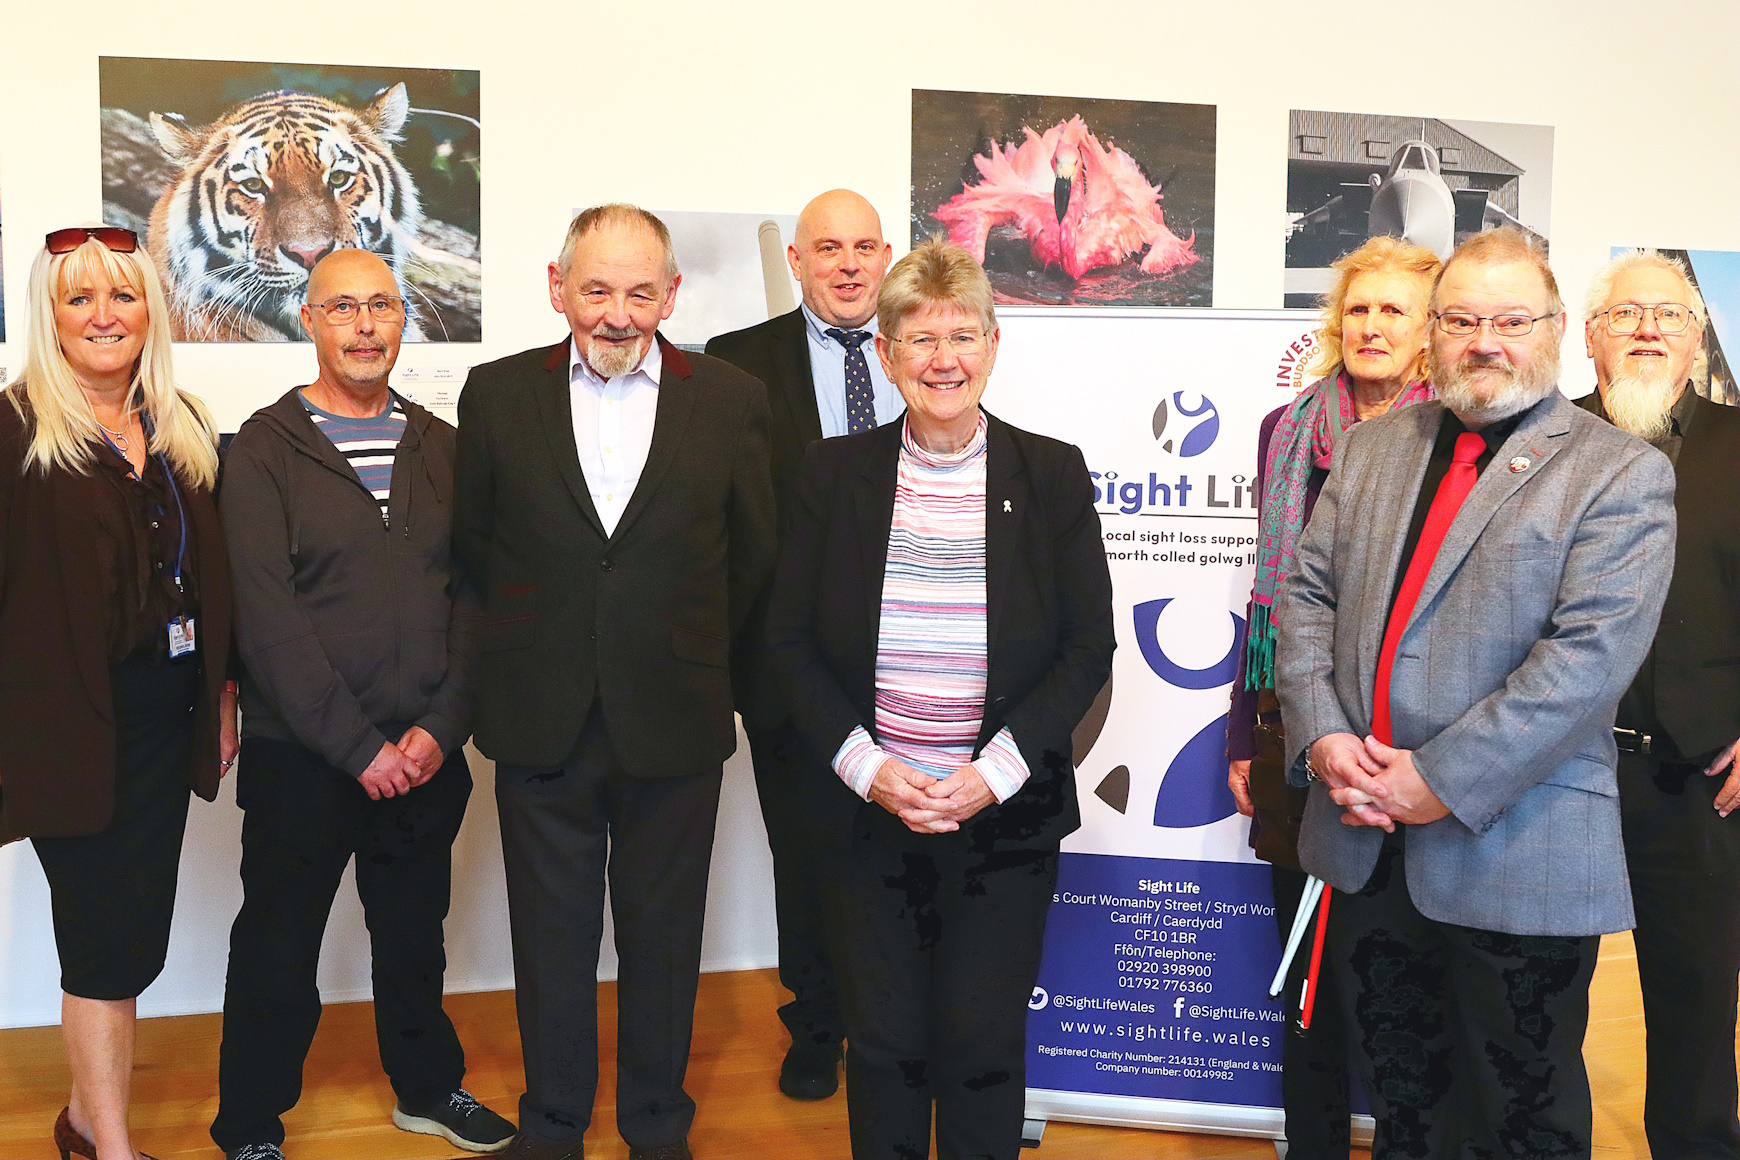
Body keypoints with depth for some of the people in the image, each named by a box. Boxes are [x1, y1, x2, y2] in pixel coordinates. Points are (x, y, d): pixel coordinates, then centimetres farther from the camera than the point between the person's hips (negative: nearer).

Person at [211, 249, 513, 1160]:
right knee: (276, 949, 10)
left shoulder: (441, 447, 7)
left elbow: (472, 596, 4)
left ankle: (428, 1086, 39)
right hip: (300, 759, -3)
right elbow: (266, 617, -12)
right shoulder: (265, 449, -5)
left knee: (415, 935, 18)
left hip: (425, 753, 4)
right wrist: (357, 745, -15)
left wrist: (441, 727, -7)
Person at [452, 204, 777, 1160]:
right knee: (550, 936, 13)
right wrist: (535, 642, 10)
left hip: (674, 723, 0)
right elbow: (472, 541, 9)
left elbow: (753, 555, 6)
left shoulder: (732, 400, -2)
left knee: (663, 936, 13)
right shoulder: (497, 393, 0)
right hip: (541, 722, 1)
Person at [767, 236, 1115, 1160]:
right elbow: (791, 640, 2)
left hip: (1006, 812, -1)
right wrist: (862, 763, -11)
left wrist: (998, 768, -13)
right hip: (866, 809, 1)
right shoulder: (834, 472, 0)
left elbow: (1089, 648, -2)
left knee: (984, 1045, 8)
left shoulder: (1052, 474, -2)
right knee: (883, 1045, 10)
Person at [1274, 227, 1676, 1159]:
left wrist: (1443, 780, -20)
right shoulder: (1373, 446, 10)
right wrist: (1320, 734, -9)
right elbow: (1306, 595, 6)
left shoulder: (1623, 473, -6)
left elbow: (1591, 653, -17)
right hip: (1366, 838, 5)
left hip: (1514, 853, -4)